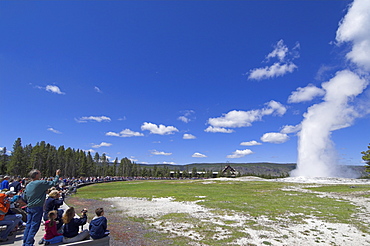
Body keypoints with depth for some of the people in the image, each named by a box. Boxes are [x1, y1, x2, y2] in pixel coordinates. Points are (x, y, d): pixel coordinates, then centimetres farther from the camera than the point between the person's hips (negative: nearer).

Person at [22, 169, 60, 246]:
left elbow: (25, 197, 13)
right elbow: (53, 183, -9)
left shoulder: (28, 185, 6)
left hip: (29, 207, 7)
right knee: (34, 226, 2)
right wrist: (57, 175, 4)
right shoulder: (41, 183, -17)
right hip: (37, 208, -7)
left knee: (28, 225, 16)